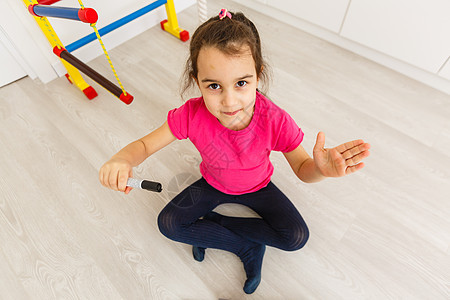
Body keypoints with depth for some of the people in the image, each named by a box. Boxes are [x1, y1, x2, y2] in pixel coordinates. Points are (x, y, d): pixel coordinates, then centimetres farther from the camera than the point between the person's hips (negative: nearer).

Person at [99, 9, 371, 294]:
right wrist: (122, 159, -46)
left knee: (297, 237, -15)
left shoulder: (275, 120, -34)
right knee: (168, 223, -13)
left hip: (257, 187, 0)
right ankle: (249, 248, -3)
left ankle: (213, 223, -2)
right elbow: (145, 144, -21)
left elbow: (302, 169, -21)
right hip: (213, 184, 1)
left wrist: (320, 168, -48)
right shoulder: (192, 115, -31)